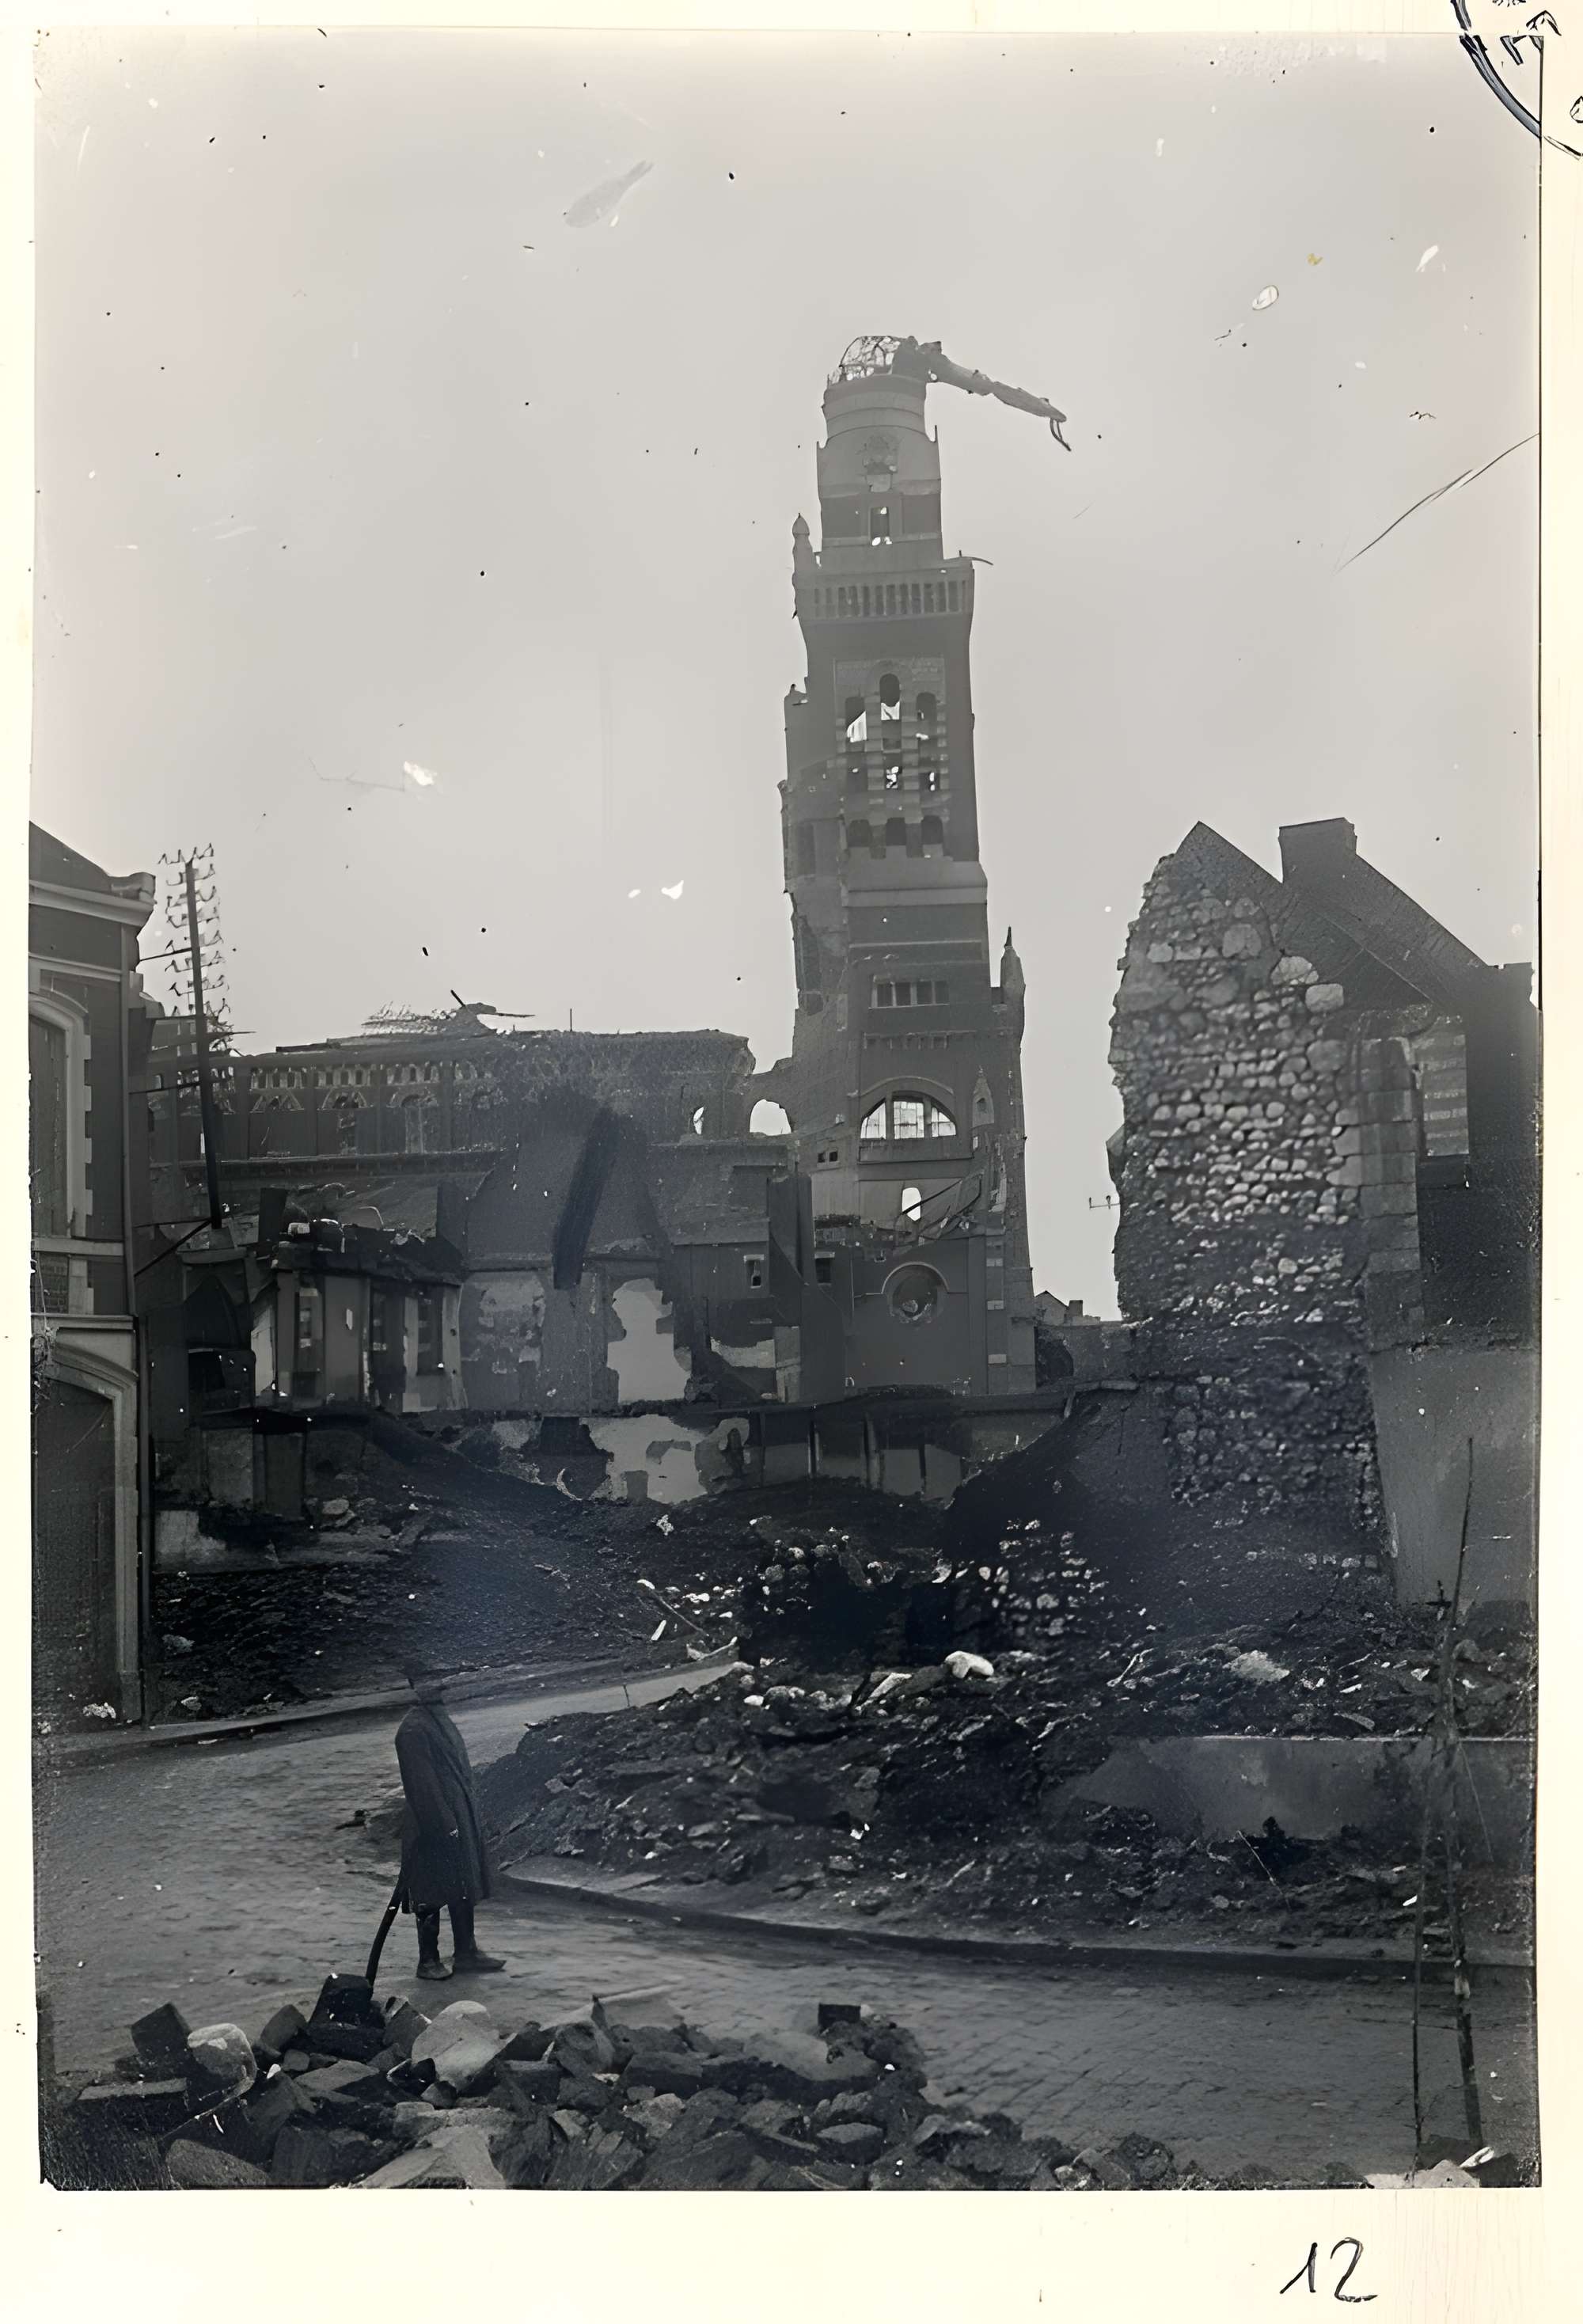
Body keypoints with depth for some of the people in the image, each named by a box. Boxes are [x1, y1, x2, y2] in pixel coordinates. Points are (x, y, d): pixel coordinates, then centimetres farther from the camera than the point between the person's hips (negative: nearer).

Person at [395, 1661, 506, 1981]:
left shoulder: (442, 1719, 13)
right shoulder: (413, 1729, -16)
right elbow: (422, 1783, -19)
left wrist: (471, 1816, 16)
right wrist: (444, 1823, -21)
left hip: (460, 1819, 9)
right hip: (434, 1825, -9)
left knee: (464, 1889, 14)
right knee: (431, 1895, 0)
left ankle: (466, 1953, 23)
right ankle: (428, 1960, 10)